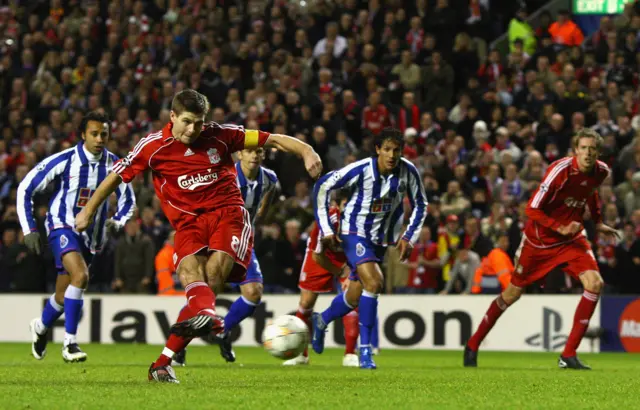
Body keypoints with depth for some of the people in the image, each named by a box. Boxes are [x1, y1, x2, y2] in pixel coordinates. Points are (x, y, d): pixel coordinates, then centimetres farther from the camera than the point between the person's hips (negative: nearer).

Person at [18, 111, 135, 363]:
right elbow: (25, 189, -7)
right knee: (80, 276, -29)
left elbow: (128, 200, 10)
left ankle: (40, 327, 44)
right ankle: (70, 343, -24)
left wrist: (117, 221, -11)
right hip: (62, 227, -5)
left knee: (64, 296, 12)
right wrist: (29, 230, -11)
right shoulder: (63, 161, -15)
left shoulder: (114, 165, -5)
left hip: (90, 235, 5)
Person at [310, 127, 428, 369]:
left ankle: (321, 322, 43)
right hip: (354, 233, -5)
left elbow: (420, 205, 4)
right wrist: (326, 229, -13)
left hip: (381, 238, 5)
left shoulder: (408, 172, -13)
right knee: (373, 283, -25)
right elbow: (322, 186, -12)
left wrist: (409, 237, -5)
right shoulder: (360, 170, -23)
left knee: (355, 296, 12)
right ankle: (365, 350, -17)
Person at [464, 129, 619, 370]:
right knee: (513, 293, 6)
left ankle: (569, 355, -11)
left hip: (572, 236, 5)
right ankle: (473, 345, 27)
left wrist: (598, 223, 14)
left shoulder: (601, 172, -7)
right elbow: (533, 209, -24)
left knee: (594, 284, -18)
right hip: (539, 239, -5)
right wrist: (560, 228, -31)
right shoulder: (561, 170, -27)